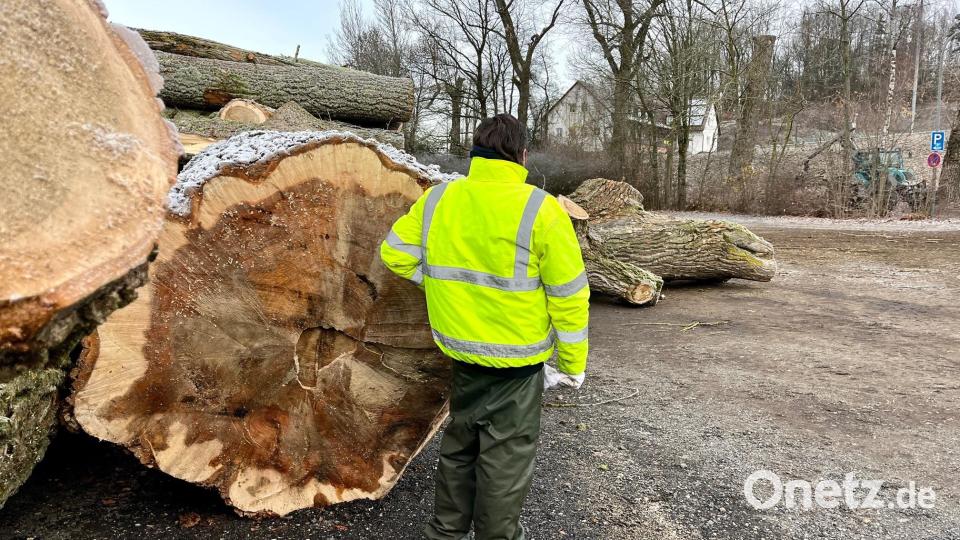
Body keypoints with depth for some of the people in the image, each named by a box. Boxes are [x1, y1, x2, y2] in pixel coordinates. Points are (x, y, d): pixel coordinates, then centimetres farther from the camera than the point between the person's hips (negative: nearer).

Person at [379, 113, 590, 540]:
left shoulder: (436, 199, -3)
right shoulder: (540, 208, -15)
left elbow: (395, 253, 4)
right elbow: (569, 295, -12)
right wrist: (572, 364, -2)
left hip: (461, 349, 5)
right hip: (516, 357, -5)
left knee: (461, 441, 23)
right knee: (506, 454, 12)